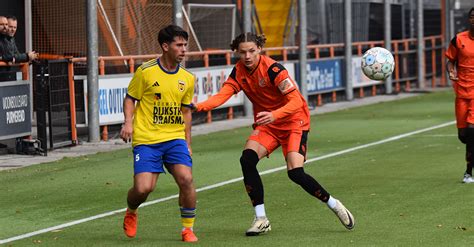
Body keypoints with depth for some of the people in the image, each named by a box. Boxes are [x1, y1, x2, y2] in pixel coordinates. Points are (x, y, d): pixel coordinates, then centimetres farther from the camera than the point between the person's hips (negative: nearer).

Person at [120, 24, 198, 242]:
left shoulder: (187, 79, 8)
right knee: (143, 188, -14)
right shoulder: (146, 71, -5)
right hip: (146, 140, -3)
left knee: (186, 179, -17)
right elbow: (130, 98, 3)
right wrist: (128, 122, -13)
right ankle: (131, 213, 23)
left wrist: (187, 142, 16)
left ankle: (188, 229, 1)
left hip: (175, 138, 3)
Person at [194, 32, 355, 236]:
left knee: (295, 172, -20)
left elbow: (296, 102, -29)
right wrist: (198, 106, -35)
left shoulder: (273, 69, -24)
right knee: (247, 159, -19)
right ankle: (261, 219, -10)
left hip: (294, 122, -6)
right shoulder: (239, 72, -5)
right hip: (266, 123, 6)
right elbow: (222, 95, -16)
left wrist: (274, 115, -47)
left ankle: (334, 205, 4)